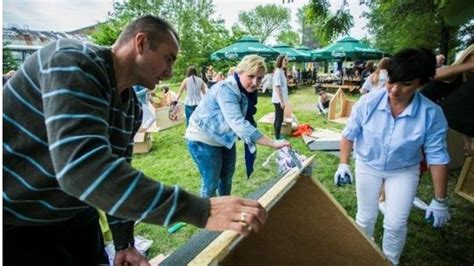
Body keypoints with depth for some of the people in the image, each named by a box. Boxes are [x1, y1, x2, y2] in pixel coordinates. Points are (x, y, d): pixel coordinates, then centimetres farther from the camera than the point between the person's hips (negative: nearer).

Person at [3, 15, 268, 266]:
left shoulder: (132, 107, -1)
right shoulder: (74, 62, -27)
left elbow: (118, 173, 6)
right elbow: (82, 168, -40)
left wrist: (124, 243, 3)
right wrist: (200, 211, -42)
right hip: (14, 223, -6)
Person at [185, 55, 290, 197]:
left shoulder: (246, 90, -4)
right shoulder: (225, 90, -32)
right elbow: (239, 123, -45)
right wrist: (273, 144, -48)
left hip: (224, 138, 9)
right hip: (204, 139, -8)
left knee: (227, 176, 19)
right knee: (211, 182, -1)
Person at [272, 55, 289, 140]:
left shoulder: (281, 72, 13)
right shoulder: (278, 72, -17)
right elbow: (277, 88, -22)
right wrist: (282, 101, -23)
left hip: (279, 99, 10)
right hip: (279, 100, -10)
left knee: (277, 118, 15)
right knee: (279, 119, -4)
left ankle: (277, 136, 24)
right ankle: (277, 138, 4)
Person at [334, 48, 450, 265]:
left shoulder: (432, 114, -24)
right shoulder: (368, 103, -25)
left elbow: (437, 157, -14)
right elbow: (349, 134, -9)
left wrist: (440, 201, -9)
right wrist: (343, 164, -14)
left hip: (404, 171, 0)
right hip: (367, 165, 1)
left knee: (396, 224, 3)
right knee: (365, 218, 13)